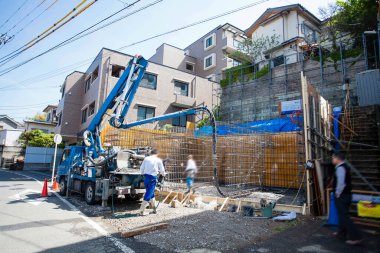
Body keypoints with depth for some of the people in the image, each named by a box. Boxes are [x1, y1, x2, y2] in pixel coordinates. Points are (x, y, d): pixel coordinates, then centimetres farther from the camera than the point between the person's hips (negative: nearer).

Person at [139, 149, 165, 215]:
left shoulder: (146, 158, 8)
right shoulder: (158, 160, 0)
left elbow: (141, 169, 9)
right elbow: (162, 171, 8)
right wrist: (163, 174, 29)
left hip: (146, 177, 5)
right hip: (152, 178, -5)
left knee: (151, 193, 19)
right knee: (149, 194, 2)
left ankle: (154, 209, 29)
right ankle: (141, 210, 0)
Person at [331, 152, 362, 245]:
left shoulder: (340, 168, -20)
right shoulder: (345, 167, 12)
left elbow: (341, 183, -28)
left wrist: (338, 193, -15)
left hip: (342, 196, -10)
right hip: (346, 194, 11)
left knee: (344, 216, -4)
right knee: (343, 214, 21)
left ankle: (356, 237, -2)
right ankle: (342, 232, 35)